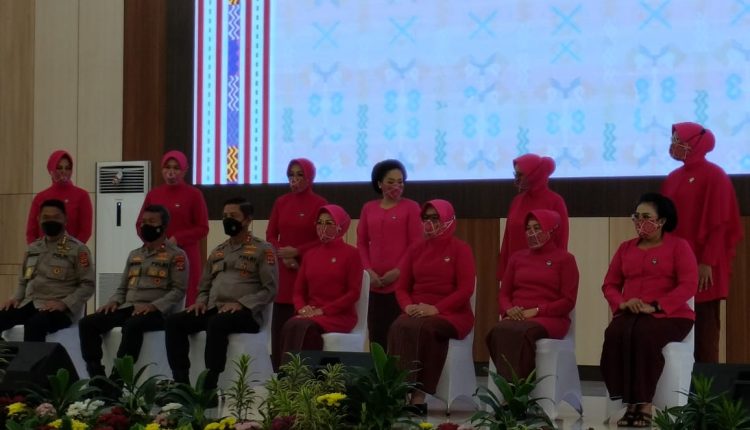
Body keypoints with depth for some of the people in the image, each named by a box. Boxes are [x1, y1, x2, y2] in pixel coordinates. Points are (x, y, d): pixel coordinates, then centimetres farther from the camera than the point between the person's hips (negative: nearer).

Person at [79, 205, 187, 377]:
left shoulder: (176, 255, 3)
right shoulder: (134, 255, 24)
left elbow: (178, 290, -6)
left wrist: (153, 306, -19)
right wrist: (113, 302, 3)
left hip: (157, 312, -7)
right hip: (128, 308, 7)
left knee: (133, 325, -40)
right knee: (87, 323, -15)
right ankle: (97, 377, -23)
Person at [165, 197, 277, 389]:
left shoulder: (262, 249, 4)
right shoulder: (217, 252, 24)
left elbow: (270, 289, -5)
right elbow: (205, 286, 28)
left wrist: (241, 303, -18)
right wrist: (201, 301, 4)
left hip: (245, 313, -6)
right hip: (214, 309, 6)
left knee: (217, 323, -39)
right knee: (174, 321, -17)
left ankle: (209, 386, -38)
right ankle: (181, 381, -22)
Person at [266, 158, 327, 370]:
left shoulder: (319, 203, -2)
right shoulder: (280, 202, 12)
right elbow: (270, 235, 11)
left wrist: (296, 251, -12)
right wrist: (283, 254, -7)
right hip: (283, 270, 4)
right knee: (280, 326, 0)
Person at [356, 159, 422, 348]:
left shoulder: (410, 207, 2)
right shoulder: (368, 208, 13)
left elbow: (416, 244, -2)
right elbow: (361, 242, 13)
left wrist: (398, 271, -10)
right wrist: (368, 270, -1)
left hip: (401, 282, -4)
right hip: (374, 284, 4)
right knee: (377, 336, 3)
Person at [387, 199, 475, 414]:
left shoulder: (460, 249, 1)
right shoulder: (416, 249, 16)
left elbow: (466, 289, -8)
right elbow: (401, 286, 15)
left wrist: (436, 309, -19)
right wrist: (408, 306, -8)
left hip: (451, 313, -4)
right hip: (417, 312, 4)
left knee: (423, 328, -37)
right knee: (398, 327, -31)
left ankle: (418, 395, -37)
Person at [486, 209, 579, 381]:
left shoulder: (565, 259, 7)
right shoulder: (517, 258, 22)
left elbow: (568, 301, -1)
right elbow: (503, 294, 19)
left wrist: (536, 311, -13)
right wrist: (509, 310, -6)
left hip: (549, 319, -4)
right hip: (517, 317, 4)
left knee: (523, 332, -39)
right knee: (500, 330, -34)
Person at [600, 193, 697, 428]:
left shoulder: (678, 246, 4)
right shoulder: (626, 248, 19)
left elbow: (688, 285, -8)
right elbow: (609, 284, 17)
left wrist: (654, 306, -18)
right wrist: (622, 303, -6)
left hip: (669, 315, -4)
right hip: (630, 314, 4)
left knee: (645, 336, -38)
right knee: (615, 335, -32)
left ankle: (645, 404, -31)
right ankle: (630, 403, -30)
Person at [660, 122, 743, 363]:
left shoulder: (714, 176, -7)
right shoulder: (673, 178, 14)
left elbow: (719, 223, -12)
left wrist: (708, 262, -18)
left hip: (702, 266, -7)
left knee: (704, 325, -3)